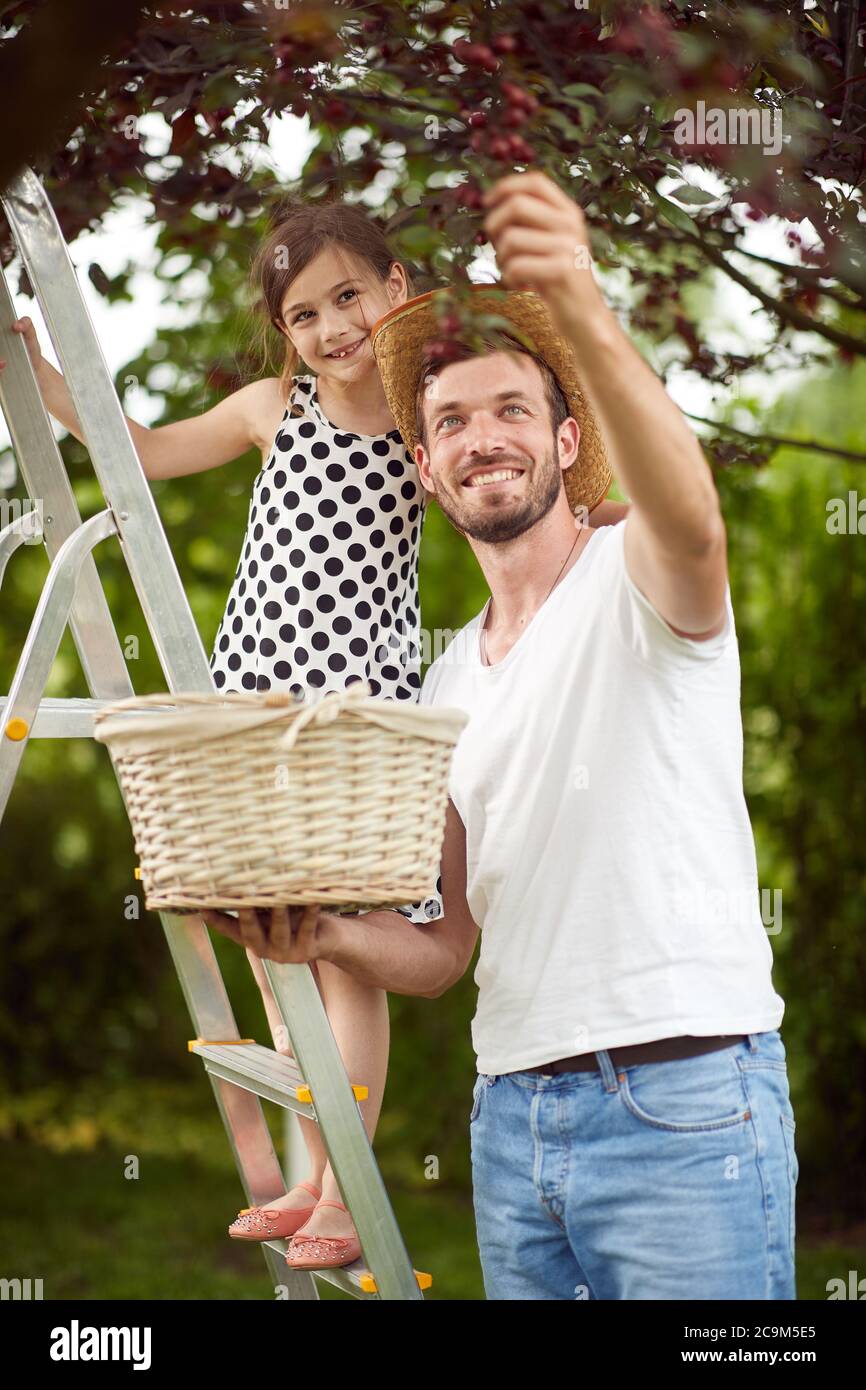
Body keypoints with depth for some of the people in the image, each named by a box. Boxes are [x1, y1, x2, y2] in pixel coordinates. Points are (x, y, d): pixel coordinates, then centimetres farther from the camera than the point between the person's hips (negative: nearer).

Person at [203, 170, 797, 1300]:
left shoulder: (633, 578, -2)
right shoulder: (449, 683, 18)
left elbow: (689, 520, -29)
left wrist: (586, 319, -45)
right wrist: (330, 936, -3)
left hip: (685, 1107, -6)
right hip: (511, 1116, 6)